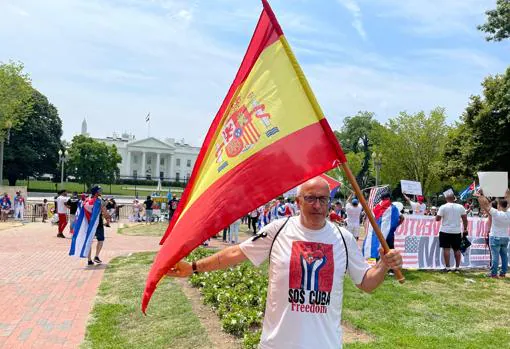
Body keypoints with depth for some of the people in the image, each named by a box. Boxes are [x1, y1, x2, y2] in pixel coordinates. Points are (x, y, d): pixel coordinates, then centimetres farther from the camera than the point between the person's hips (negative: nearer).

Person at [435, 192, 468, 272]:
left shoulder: (443, 207, -7)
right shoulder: (460, 207, 3)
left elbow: (437, 219, -8)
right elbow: (465, 219, 4)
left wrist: (441, 216, 13)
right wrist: (465, 229, 12)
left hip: (445, 231, -3)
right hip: (457, 231, 4)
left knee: (446, 248, -1)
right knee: (457, 249, 11)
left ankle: (447, 267, -2)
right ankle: (457, 267, 14)